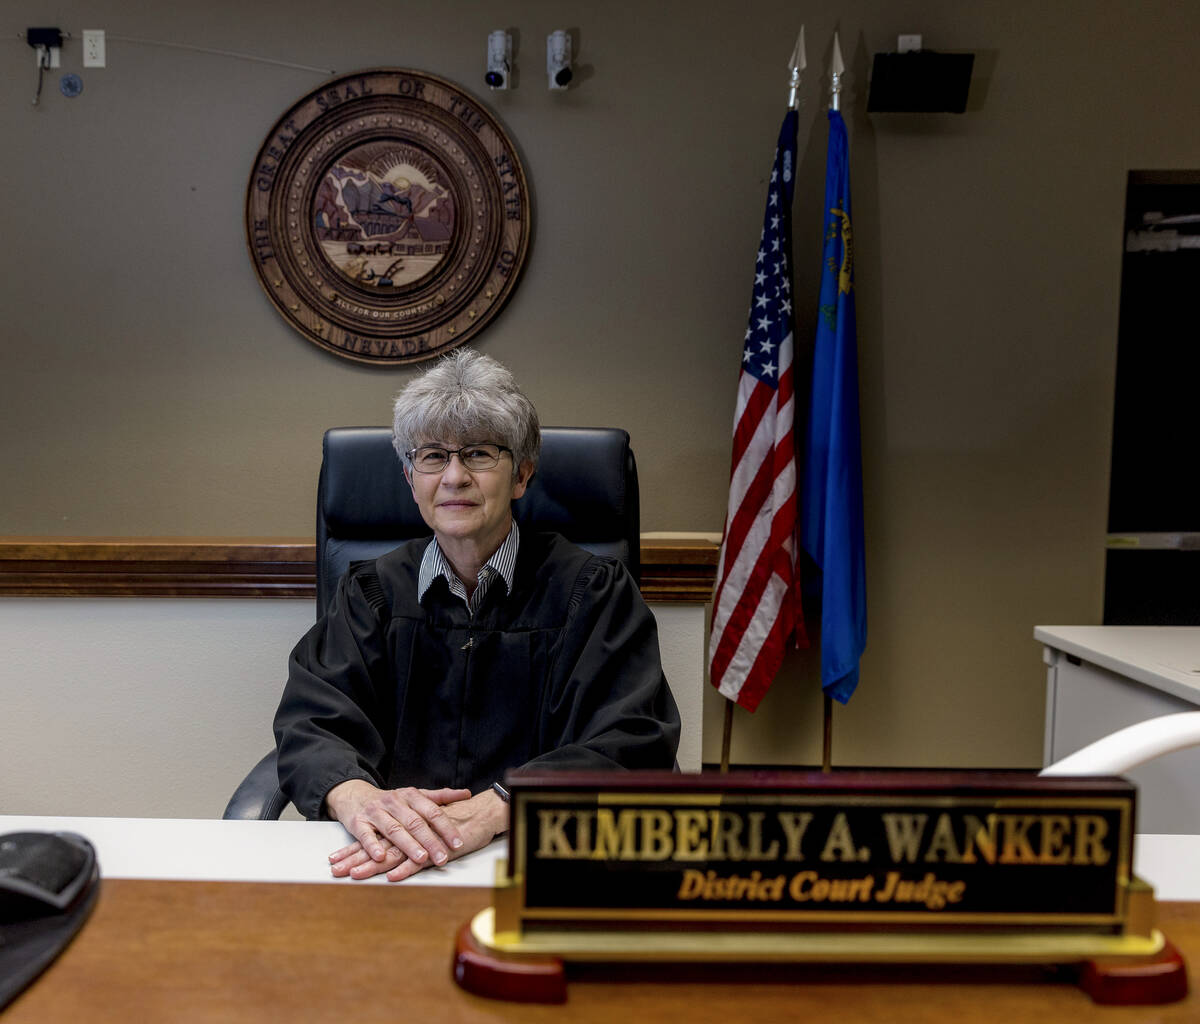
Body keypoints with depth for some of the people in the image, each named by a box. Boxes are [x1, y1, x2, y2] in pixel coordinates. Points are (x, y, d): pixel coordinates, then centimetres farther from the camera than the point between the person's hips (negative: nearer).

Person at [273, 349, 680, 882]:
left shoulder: (593, 590, 2)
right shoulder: (372, 592, 11)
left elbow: (629, 744, -11)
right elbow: (312, 723, -1)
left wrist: (491, 808, -27)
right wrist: (357, 795, -26)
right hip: (389, 854, 1)